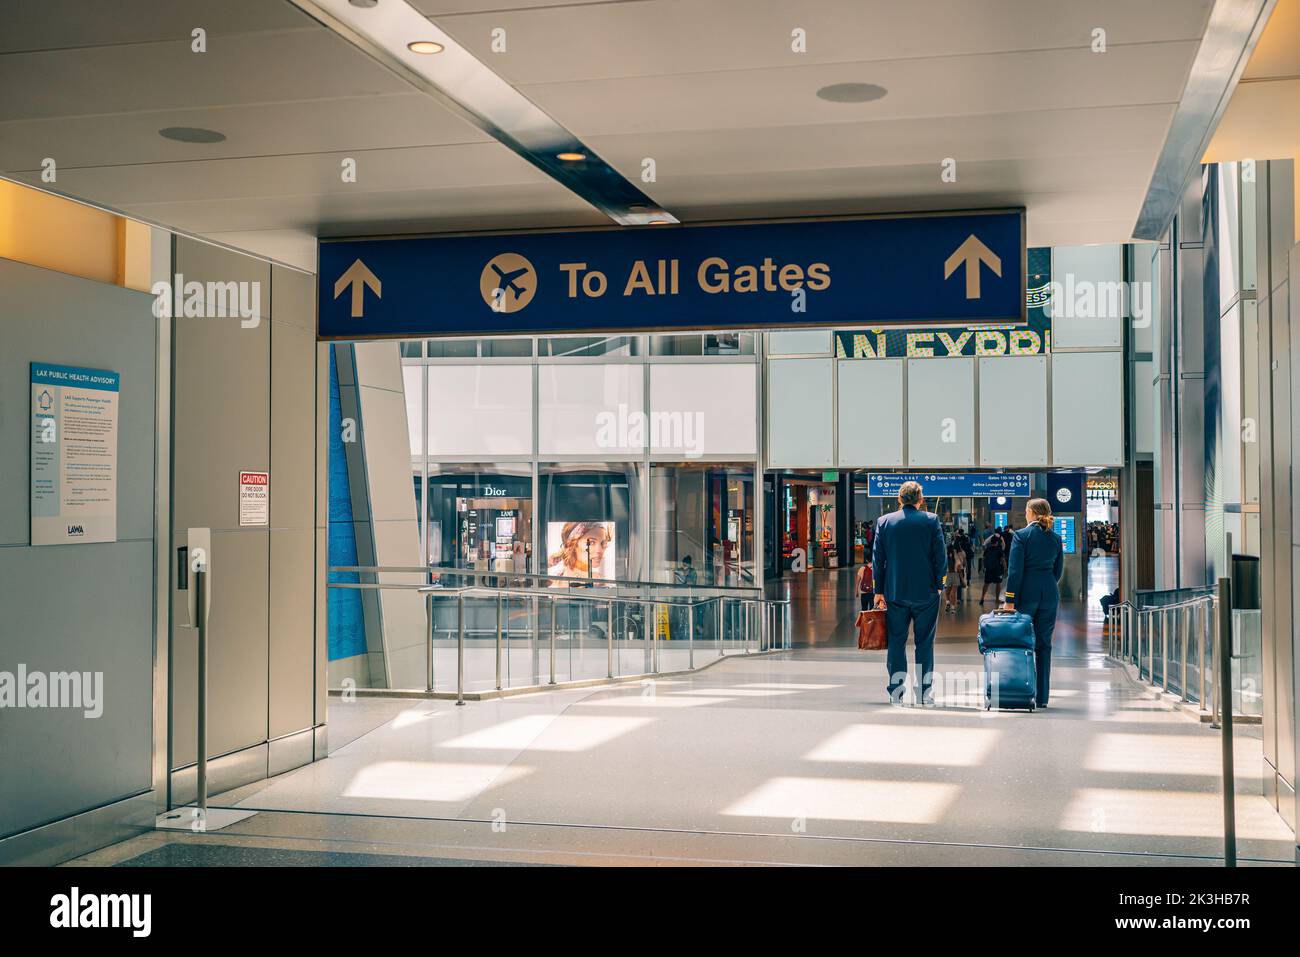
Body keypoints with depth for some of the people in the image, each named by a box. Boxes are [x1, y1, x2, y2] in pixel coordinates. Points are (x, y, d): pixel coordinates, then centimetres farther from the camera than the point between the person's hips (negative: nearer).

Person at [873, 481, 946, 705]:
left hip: (895, 592, 1)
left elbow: (878, 558, 3)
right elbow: (940, 556, -4)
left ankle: (896, 692, 6)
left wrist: (879, 591, 7)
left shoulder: (884, 521, 2)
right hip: (925, 593, -1)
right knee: (924, 642, 6)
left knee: (896, 642, 7)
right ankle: (924, 692, 7)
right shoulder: (931, 520, -3)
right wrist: (939, 585, 6)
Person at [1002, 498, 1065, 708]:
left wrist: (1010, 600, -11)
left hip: (1026, 593, -4)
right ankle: (1042, 697, 7)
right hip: (1050, 594, 4)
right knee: (1044, 645, 7)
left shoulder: (1021, 536, -7)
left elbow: (1015, 570, -11)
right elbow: (1059, 570, 12)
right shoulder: (1056, 538, 8)